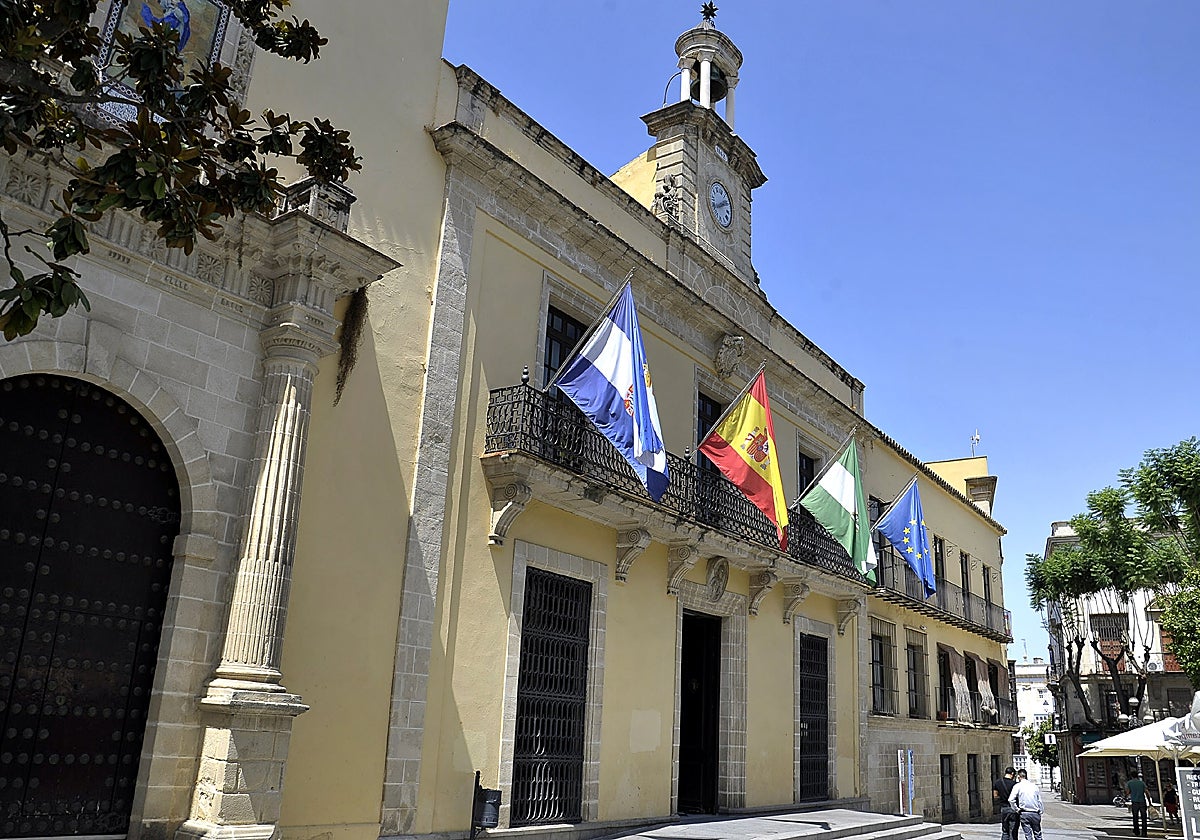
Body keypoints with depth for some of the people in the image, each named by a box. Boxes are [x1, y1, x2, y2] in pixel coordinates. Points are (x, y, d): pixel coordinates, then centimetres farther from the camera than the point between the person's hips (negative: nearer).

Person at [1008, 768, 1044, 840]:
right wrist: (1040, 812, 18)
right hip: (1035, 813, 3)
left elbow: (1011, 800, -14)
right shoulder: (1034, 786, 8)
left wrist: (1016, 809, -2)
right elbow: (1040, 801, 10)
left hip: (1024, 814, -3)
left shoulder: (1018, 786, -3)